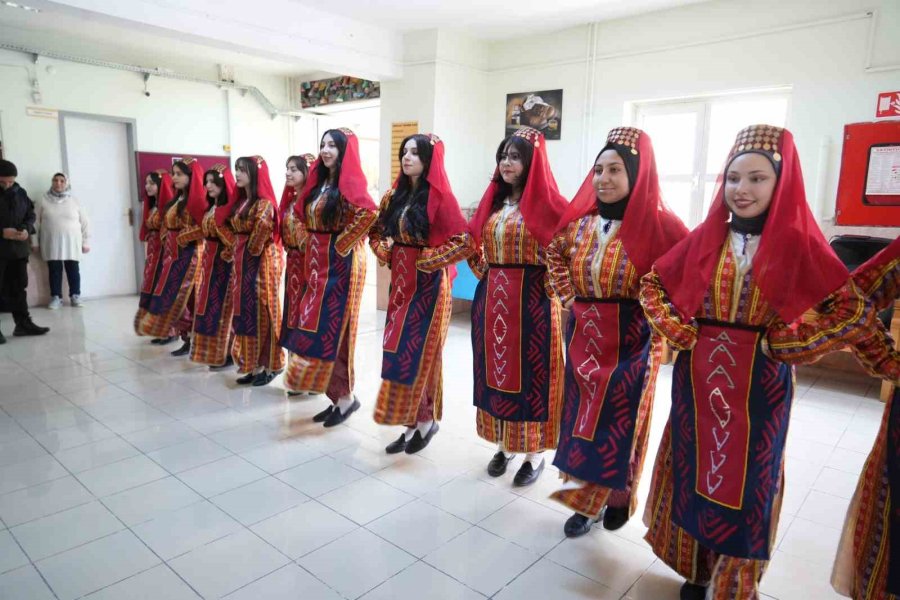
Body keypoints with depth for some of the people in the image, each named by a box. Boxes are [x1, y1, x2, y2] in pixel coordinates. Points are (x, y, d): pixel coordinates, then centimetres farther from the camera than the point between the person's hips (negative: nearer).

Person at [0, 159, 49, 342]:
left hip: (18, 248, 5)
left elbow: (30, 214, 13)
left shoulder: (20, 192, 7)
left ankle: (23, 323, 19)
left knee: (18, 287, 12)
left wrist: (26, 229, -7)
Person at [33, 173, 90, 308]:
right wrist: (35, 241, 3)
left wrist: (85, 241, 3)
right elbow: (36, 222, 6)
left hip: (71, 243, 0)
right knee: (54, 270, 2)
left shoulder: (73, 201, 5)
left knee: (73, 270, 2)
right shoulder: (44, 201, 4)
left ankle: (75, 296, 11)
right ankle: (56, 297, 9)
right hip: (51, 243, 0)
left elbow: (84, 222, 6)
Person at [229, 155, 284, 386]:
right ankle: (253, 365, 19)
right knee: (246, 312, 10)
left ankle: (269, 366, 9)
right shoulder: (241, 201, 14)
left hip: (261, 261, -9)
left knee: (262, 312, -2)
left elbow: (263, 225, -30)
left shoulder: (264, 202, -13)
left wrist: (253, 249, -18)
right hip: (242, 261, 9)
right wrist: (237, 253, 8)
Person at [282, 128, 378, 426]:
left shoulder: (349, 182, -11)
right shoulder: (319, 182, 14)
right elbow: (304, 215, 25)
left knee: (334, 329, -5)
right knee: (319, 328, 9)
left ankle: (346, 396, 8)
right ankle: (337, 396, 18)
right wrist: (313, 249, 10)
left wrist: (343, 242, -19)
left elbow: (369, 212, -29)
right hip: (318, 264, 9)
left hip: (341, 264, -9)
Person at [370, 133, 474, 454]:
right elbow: (377, 231, 21)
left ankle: (426, 420, 16)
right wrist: (385, 251, 1)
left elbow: (464, 242, -17)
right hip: (400, 282, 7)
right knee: (398, 351, 8)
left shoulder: (440, 197, -11)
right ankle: (412, 424, 20)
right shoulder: (395, 195, 10)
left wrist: (426, 259, -15)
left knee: (419, 352, -3)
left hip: (428, 285, -7)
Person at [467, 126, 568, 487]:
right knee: (495, 370, 11)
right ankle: (504, 444, 28)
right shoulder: (492, 201, 11)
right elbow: (474, 242, 20)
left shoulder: (547, 203, -8)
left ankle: (534, 454, 18)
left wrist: (552, 288, -13)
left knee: (529, 374, 3)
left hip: (532, 301, -6)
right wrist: (484, 274, 10)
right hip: (491, 300, 6)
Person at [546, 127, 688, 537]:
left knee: (621, 420, 9)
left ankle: (617, 498, 32)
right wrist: (568, 296, 9)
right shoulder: (579, 221, 1)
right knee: (581, 415, 11)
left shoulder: (658, 225, -14)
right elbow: (555, 255, 19)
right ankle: (586, 499, 28)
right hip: (582, 336, 5)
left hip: (631, 341, -4)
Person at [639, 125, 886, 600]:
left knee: (746, 478, 10)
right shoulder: (705, 237, 0)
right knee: (694, 467, 13)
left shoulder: (799, 244, -7)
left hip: (759, 383, -2)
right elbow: (652, 284, 8)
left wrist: (782, 343, -12)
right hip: (699, 375, 3)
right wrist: (677, 331, -4)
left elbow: (855, 313, -8)